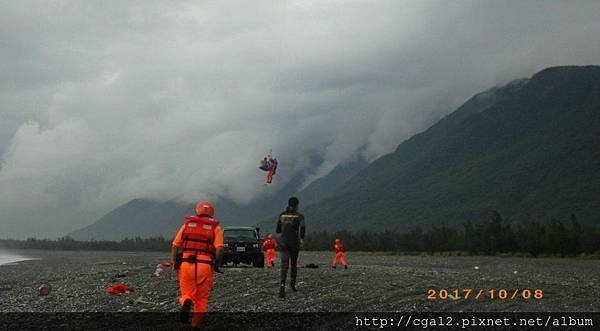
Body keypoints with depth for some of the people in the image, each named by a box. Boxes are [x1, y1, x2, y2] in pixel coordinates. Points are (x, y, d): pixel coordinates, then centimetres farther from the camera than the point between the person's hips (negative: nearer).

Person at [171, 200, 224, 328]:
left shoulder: (186, 225, 16)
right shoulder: (215, 227, 9)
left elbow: (175, 246, 9)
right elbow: (219, 248, -6)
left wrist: (175, 265, 13)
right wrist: (217, 265, 7)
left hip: (186, 264, 1)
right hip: (205, 266, -1)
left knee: (186, 294, 12)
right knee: (202, 299, 14)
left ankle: (186, 303, -21)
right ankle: (196, 326, 10)